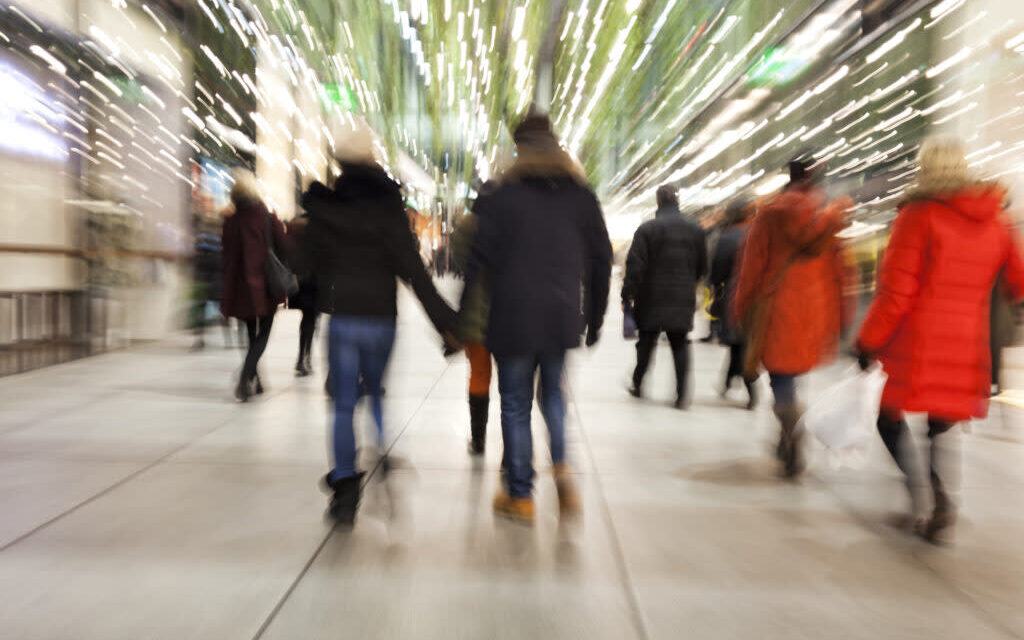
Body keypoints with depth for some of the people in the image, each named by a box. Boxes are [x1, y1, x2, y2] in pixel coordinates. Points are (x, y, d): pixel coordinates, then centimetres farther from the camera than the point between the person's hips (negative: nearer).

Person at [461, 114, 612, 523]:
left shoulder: (503, 196, -4)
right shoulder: (582, 195, 6)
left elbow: (480, 259, -8)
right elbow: (601, 260, 8)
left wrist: (462, 316, -2)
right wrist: (595, 317, 16)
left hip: (512, 319, -3)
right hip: (562, 319, 3)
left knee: (516, 404, 8)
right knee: (553, 393, 23)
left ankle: (520, 496, 15)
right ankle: (561, 467, 4)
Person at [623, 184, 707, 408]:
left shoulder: (647, 229, -8)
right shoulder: (695, 229, 5)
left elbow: (635, 265, -12)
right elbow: (702, 266, 12)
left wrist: (627, 295, -5)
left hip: (652, 299, -2)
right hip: (683, 300, 2)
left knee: (647, 342, 12)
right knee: (680, 344, 6)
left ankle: (637, 384, 25)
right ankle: (681, 394, -1)